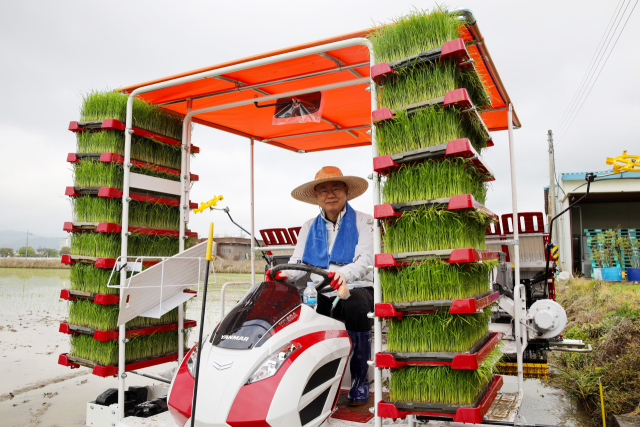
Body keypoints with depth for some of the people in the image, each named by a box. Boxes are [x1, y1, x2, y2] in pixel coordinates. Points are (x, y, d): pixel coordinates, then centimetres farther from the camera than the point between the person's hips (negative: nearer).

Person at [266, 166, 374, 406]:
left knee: (355, 307, -36)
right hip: (320, 294, 3)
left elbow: (366, 259, -10)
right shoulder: (309, 227, 16)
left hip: (356, 289, -3)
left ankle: (360, 380, -16)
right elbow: (298, 262, 7)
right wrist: (283, 274, -17)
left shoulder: (363, 221, 5)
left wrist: (344, 273, -32)